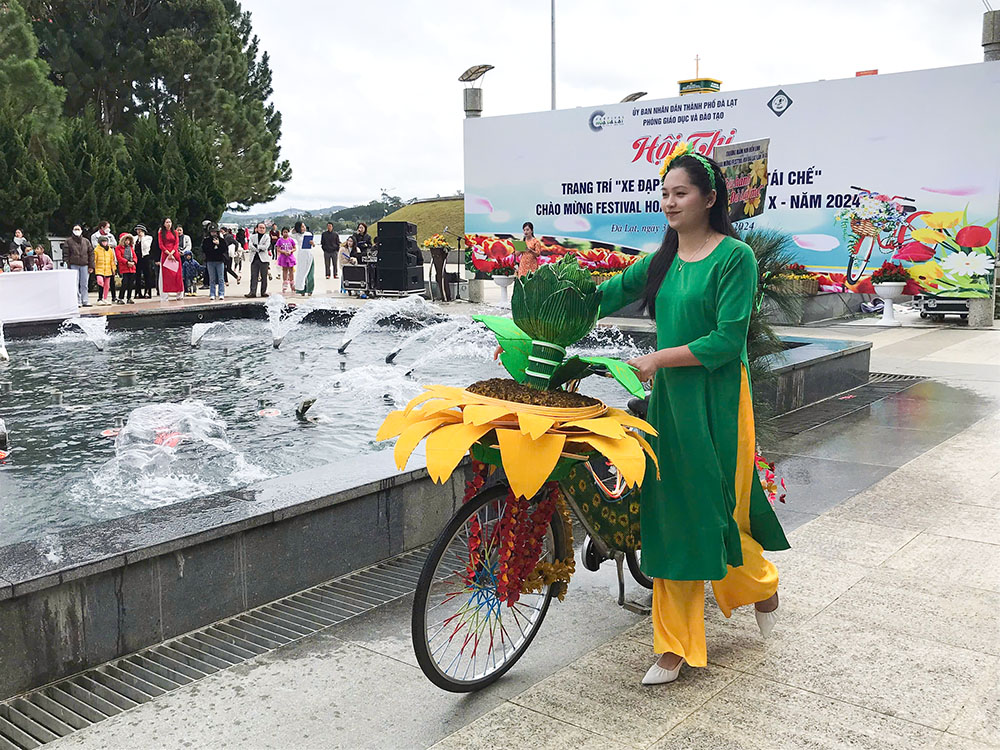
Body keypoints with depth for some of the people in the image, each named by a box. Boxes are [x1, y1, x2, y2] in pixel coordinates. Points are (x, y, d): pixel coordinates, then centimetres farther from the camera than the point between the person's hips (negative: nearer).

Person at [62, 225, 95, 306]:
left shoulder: (86, 241, 14)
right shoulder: (68, 241, 6)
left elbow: (91, 253, 12)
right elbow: (65, 254, 2)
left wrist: (91, 266, 4)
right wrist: (68, 265, -8)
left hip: (84, 266, 2)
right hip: (74, 265, -2)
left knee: (84, 284, 4)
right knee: (75, 284, -6)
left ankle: (85, 301, 9)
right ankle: (77, 301, -5)